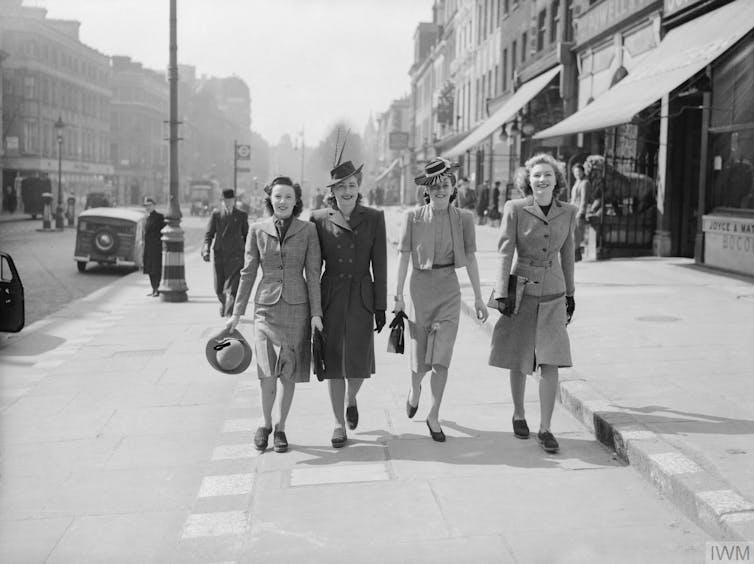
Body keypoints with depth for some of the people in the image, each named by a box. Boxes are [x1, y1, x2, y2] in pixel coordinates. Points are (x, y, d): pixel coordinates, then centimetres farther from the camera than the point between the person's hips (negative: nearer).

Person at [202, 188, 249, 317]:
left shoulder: (242, 216, 6)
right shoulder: (216, 214, 6)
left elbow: (246, 236, 12)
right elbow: (209, 234, 3)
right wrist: (206, 250, -12)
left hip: (236, 257, -2)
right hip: (219, 255, 2)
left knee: (232, 289, -13)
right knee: (219, 289, 11)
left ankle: (230, 315, -13)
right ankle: (224, 303, 39)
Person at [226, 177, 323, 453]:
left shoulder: (308, 230, -2)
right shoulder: (258, 230, 0)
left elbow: (313, 274, -1)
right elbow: (248, 273, 5)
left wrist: (316, 313, -6)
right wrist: (237, 313, 4)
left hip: (297, 306, 0)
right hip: (267, 306, 0)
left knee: (289, 373, 5)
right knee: (268, 372, -12)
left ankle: (280, 427, 24)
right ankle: (265, 422, 13)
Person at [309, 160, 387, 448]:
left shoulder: (374, 217, 0)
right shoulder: (319, 219, 0)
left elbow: (380, 264, 1)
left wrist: (381, 306, -1)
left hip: (361, 297, 0)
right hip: (330, 297, 0)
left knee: (359, 363, 1)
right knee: (333, 362, 3)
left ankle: (350, 400, 35)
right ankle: (339, 424, 18)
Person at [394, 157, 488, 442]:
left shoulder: (464, 218, -1)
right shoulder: (413, 216, -5)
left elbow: (470, 258, 4)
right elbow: (404, 256, -2)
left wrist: (478, 297, 4)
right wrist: (398, 294, -5)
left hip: (449, 290, 1)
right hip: (420, 288, -1)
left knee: (441, 358, -4)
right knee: (420, 359, 5)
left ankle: (433, 416, 13)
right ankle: (414, 389, 41)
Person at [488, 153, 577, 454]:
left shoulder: (568, 212, 2)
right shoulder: (515, 209, -8)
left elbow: (567, 255, 12)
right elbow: (505, 253, -11)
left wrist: (570, 294, 15)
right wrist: (501, 294, -17)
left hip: (553, 296, 2)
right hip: (522, 291, -2)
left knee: (551, 364, -5)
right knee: (519, 361, 9)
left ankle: (545, 429, 3)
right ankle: (518, 415, 32)